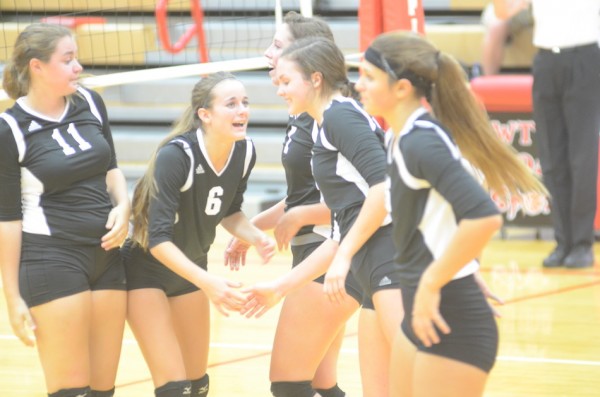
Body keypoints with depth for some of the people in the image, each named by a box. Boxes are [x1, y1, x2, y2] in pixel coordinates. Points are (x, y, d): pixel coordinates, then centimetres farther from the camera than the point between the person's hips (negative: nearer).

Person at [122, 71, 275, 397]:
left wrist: (256, 237, -14)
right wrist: (207, 282, -43)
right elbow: (158, 239, -32)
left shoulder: (245, 153, -11)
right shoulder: (176, 156, -30)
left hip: (190, 269, 7)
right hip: (145, 269, -7)